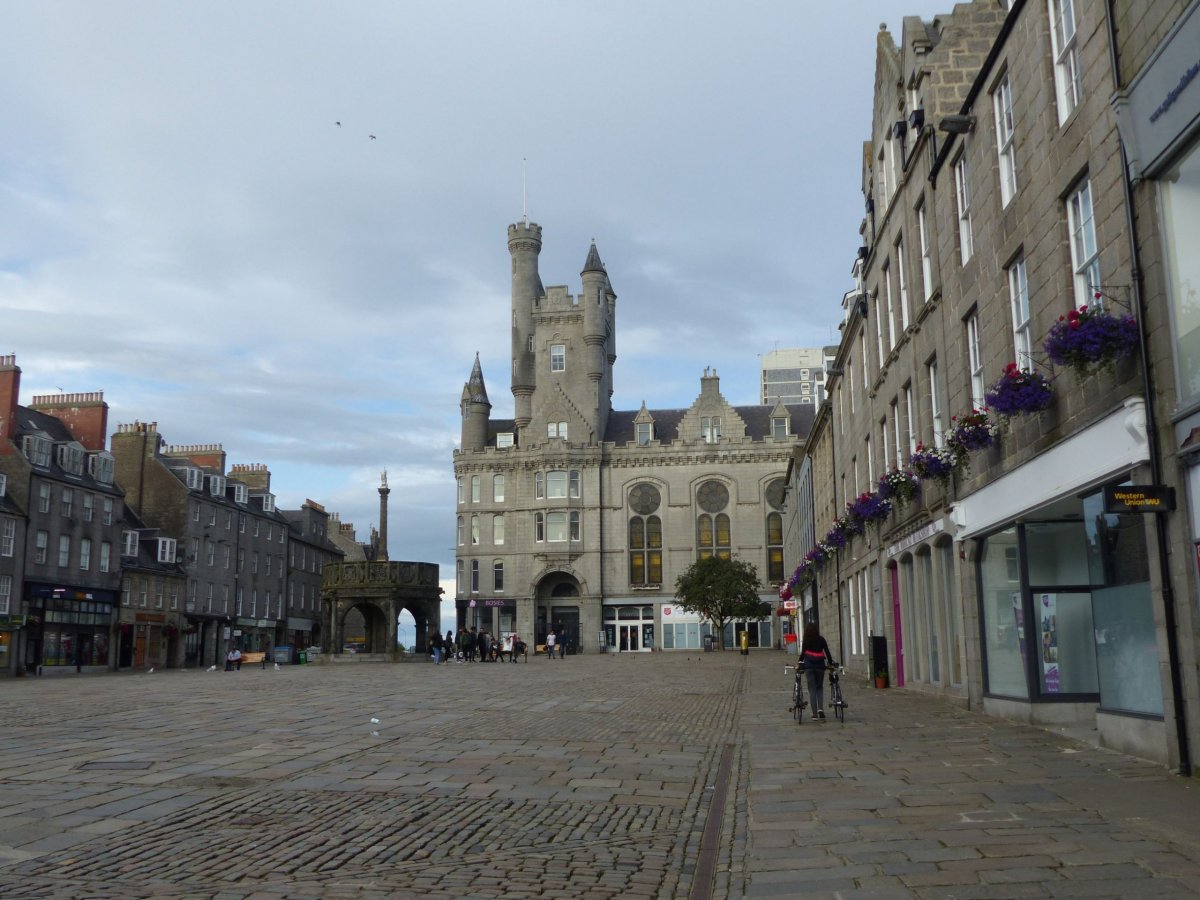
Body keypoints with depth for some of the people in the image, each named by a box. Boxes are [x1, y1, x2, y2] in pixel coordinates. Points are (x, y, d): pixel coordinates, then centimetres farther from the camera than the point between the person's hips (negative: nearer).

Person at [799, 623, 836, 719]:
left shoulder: (805, 641, 1)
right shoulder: (821, 640, 5)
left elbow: (803, 653, -2)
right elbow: (827, 653, 6)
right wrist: (831, 663, 17)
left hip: (809, 666, -1)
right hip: (820, 665, 1)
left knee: (812, 689, 2)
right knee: (820, 688, 14)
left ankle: (815, 713, -2)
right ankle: (821, 708, -8)